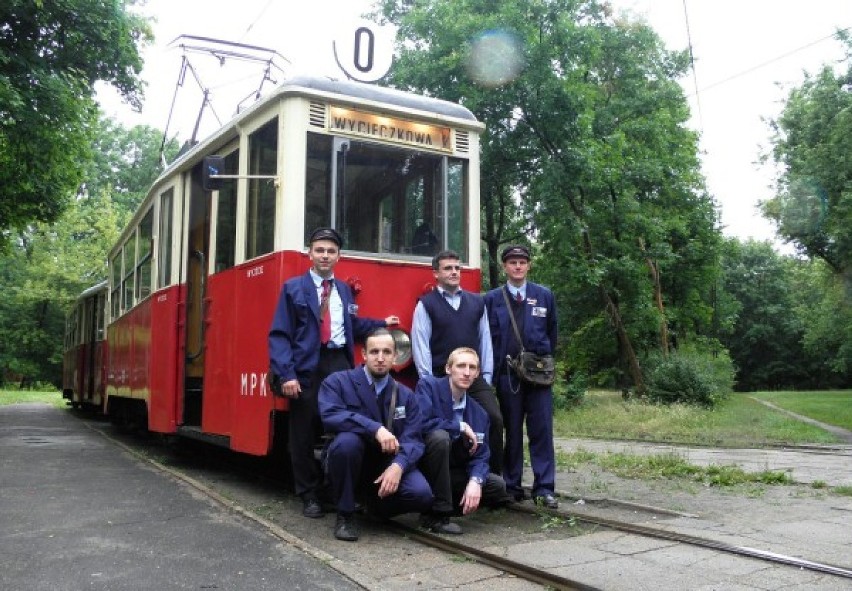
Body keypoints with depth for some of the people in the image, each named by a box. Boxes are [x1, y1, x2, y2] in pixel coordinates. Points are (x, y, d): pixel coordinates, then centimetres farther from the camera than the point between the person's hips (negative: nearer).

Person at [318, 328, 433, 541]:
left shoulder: (405, 395, 3)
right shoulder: (338, 382, -7)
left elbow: (413, 439, -6)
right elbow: (330, 416, -26)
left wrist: (398, 465, -27)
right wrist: (375, 429, -34)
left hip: (387, 464, 3)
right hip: (352, 465, -2)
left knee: (422, 494, -25)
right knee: (347, 440, -35)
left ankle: (377, 502, 12)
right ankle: (345, 514, -12)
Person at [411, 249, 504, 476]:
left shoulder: (477, 302, 13)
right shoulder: (426, 305, 2)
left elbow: (485, 340, 11)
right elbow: (420, 345, -4)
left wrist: (486, 377, 6)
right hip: (441, 379, -3)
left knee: (495, 419, -12)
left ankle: (494, 476, 0)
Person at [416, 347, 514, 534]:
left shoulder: (479, 414, 5)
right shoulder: (428, 385, -10)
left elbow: (480, 455, 0)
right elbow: (421, 423, -26)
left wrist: (475, 481, -21)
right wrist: (461, 427, -16)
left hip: (451, 472, 5)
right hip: (422, 467, -5)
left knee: (497, 486, -12)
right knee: (440, 437, -33)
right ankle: (436, 514, -24)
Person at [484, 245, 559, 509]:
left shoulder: (544, 296, 8)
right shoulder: (492, 298, 5)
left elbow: (552, 332, 16)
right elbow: (486, 338, 6)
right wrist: (493, 371, 5)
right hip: (507, 375, -1)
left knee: (542, 430, -2)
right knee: (512, 432, 5)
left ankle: (544, 488, 4)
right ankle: (512, 487, 13)